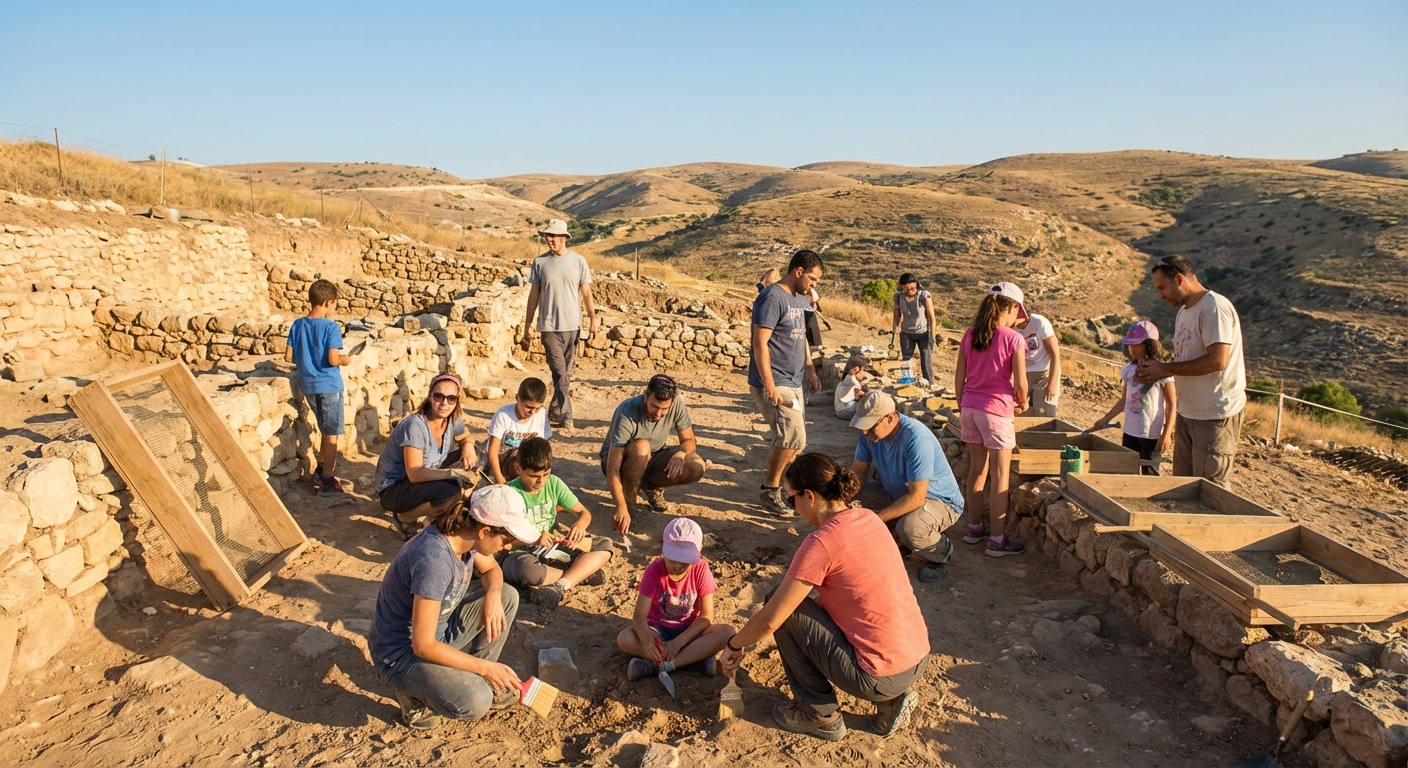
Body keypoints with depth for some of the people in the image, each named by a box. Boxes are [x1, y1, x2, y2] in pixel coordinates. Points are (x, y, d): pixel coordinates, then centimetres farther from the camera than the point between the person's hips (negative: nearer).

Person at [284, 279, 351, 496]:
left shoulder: (297, 325, 2)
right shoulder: (331, 327, -16)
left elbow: (288, 357, 3)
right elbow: (333, 359, -23)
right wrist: (346, 359, -2)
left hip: (308, 386, 6)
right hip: (329, 386, -6)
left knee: (326, 430, 24)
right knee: (331, 434, 4)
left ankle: (322, 467, 34)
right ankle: (327, 481, 7)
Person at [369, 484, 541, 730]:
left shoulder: (464, 534, -10)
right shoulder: (434, 560, -34)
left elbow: (491, 569, 12)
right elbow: (423, 646, -29)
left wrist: (493, 595, -12)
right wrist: (486, 666, -21)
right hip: (403, 653, -8)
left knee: (507, 597, 1)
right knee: (474, 701, -28)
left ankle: (475, 679, 11)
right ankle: (414, 692, 2)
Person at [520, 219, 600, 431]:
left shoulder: (578, 261, 0)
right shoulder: (539, 262, 2)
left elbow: (586, 293, 4)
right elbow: (534, 294, 7)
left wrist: (593, 319, -3)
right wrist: (528, 324, 7)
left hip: (572, 325, 1)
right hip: (549, 326, -1)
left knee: (565, 373, 9)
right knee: (560, 373, -8)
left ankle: (554, 414, 22)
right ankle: (565, 416, -7)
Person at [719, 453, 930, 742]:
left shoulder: (821, 542, -20)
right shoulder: (869, 518, 3)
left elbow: (769, 621, -13)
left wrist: (733, 645, 5)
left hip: (880, 677, -8)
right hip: (920, 660, 8)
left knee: (784, 607, -1)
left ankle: (820, 713, 12)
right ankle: (891, 698, 17)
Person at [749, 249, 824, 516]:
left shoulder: (800, 298, 12)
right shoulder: (772, 298, -16)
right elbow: (760, 344, -20)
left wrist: (810, 370, 18)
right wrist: (770, 386, -23)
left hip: (794, 382, 9)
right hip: (774, 384, -9)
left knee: (790, 439, 11)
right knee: (793, 437, -12)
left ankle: (774, 484, 24)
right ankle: (769, 489, 3)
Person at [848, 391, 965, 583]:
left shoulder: (916, 439, -34)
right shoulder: (869, 433, -12)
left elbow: (916, 498, -35)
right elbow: (858, 470, -2)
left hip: (940, 501, -7)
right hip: (897, 493, 7)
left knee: (909, 528, -37)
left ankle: (942, 550, -1)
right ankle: (897, 538, 9)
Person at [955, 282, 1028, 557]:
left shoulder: (970, 336, 4)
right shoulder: (1013, 339, -11)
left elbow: (959, 378, 7)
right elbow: (1020, 384, -11)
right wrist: (1022, 403, 9)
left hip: (969, 408, 6)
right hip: (997, 410, -6)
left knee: (977, 468, 18)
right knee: (1000, 477, 3)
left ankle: (974, 527, 28)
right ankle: (997, 540, 9)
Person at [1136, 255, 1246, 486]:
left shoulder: (1214, 307, -15)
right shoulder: (1184, 312, 13)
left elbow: (1217, 361, -23)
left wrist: (1165, 369, -16)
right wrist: (1155, 371, -2)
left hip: (1215, 416, -9)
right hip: (1188, 413, 9)